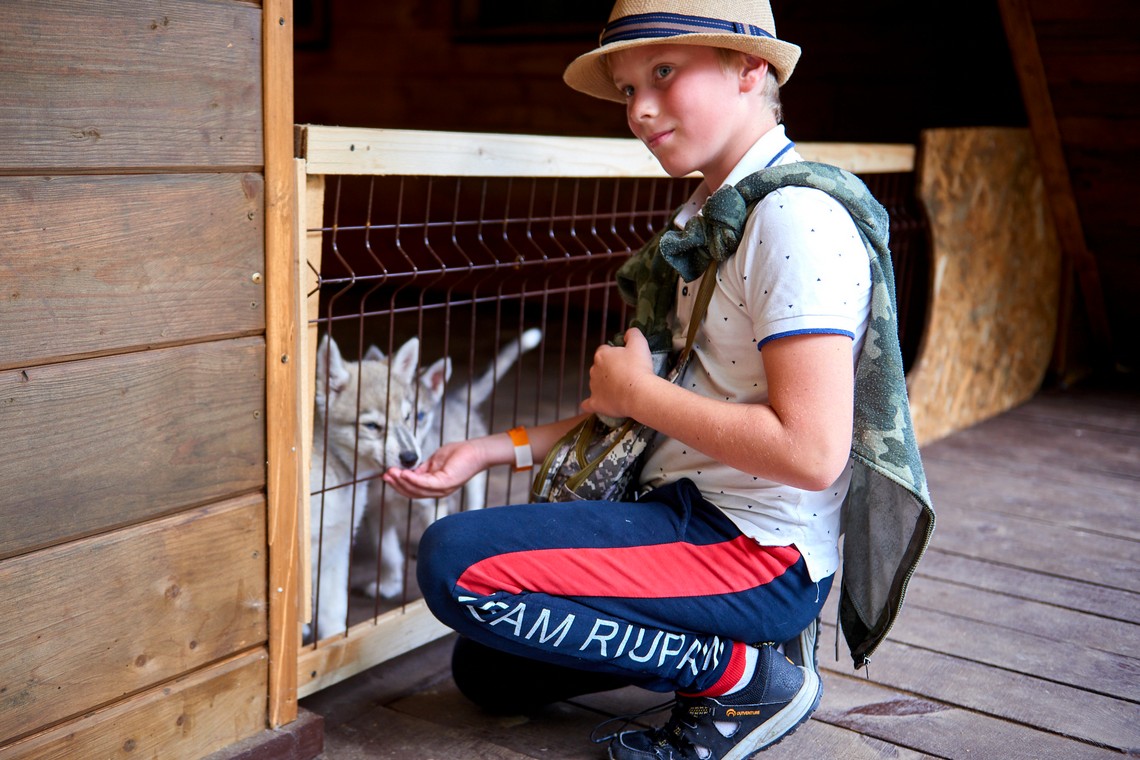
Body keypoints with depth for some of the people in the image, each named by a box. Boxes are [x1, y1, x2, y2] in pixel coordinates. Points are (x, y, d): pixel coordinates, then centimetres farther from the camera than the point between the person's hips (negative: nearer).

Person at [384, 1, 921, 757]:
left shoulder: (796, 219, -20)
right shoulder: (709, 211, 11)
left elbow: (811, 451, -28)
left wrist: (635, 390, -15)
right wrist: (503, 448, 6)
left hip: (762, 551, -10)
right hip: (691, 513, 10)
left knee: (457, 562, -22)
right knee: (487, 670, 19)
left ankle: (747, 674, -9)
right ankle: (743, 638, 15)